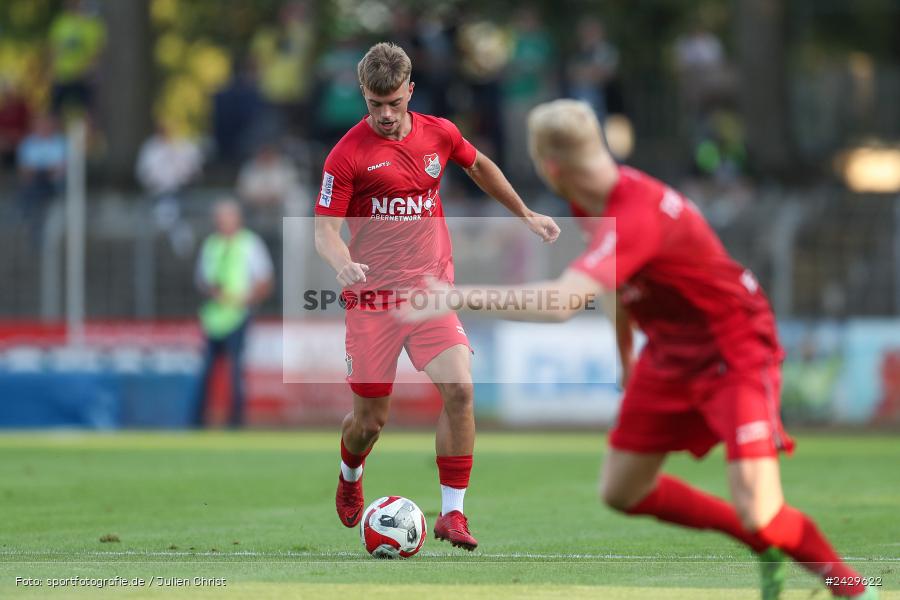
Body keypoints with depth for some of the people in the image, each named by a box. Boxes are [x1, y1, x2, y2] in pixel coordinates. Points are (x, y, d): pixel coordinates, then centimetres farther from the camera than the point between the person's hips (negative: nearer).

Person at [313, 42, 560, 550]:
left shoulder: (439, 134, 4)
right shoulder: (349, 154, -8)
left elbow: (480, 166, 26)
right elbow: (325, 227, -7)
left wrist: (526, 214, 31)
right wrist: (343, 264, -28)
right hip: (373, 297, -2)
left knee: (459, 388, -20)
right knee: (371, 420, 3)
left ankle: (452, 514, -11)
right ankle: (350, 479, 40)